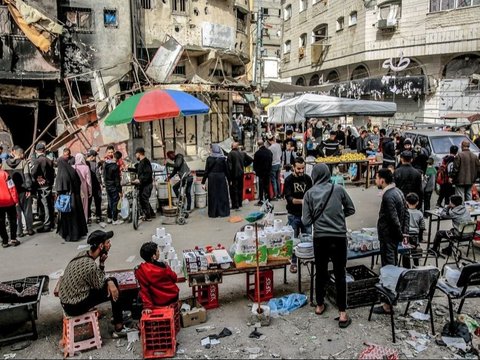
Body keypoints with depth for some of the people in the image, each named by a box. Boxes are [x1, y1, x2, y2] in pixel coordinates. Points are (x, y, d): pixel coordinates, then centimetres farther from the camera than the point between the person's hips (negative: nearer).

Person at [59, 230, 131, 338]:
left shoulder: (83, 253, -1)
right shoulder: (90, 265, -28)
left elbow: (99, 277, 8)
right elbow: (99, 286, -10)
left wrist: (109, 281, -8)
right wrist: (102, 263, -9)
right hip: (74, 307, -8)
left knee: (112, 281, 11)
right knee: (114, 292, 0)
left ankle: (118, 318, 26)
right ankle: (119, 328, 14)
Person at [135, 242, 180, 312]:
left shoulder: (140, 271, -19)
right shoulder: (163, 266, -19)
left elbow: (144, 290, -18)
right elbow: (174, 279, -3)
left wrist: (147, 306, -11)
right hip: (173, 297, -1)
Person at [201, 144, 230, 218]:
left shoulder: (209, 158, -3)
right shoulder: (223, 158, -5)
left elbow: (206, 171, -2)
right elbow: (226, 170, -1)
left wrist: (203, 181, 4)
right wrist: (229, 179, 8)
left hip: (212, 178, 1)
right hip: (221, 178, -1)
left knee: (213, 195, 6)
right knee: (222, 194, 6)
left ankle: (213, 213, 10)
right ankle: (223, 212, 10)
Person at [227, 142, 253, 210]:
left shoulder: (230, 154, -11)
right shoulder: (243, 153, 6)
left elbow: (229, 165, -15)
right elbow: (250, 160, 13)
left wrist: (229, 175, -10)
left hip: (234, 174, -5)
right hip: (241, 173, 6)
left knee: (234, 190, -1)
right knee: (240, 189, 16)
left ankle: (235, 205, -3)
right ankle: (240, 204, 24)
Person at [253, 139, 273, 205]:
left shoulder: (257, 153, -16)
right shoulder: (269, 152, 2)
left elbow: (255, 163, -9)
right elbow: (271, 161, 9)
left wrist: (255, 170, 7)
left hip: (261, 172, -5)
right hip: (268, 171, 5)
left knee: (261, 186, 0)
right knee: (267, 185, 14)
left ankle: (261, 200, 1)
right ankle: (268, 199, 20)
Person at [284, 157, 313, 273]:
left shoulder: (308, 179, 4)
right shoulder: (289, 180, -6)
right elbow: (288, 198, -15)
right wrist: (302, 201, -29)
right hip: (294, 214, -2)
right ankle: (293, 262, 17)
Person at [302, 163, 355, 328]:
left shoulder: (309, 193, -3)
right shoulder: (338, 189, -2)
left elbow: (306, 221, -4)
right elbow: (351, 209, 8)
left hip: (320, 238, 1)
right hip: (339, 237, 0)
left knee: (320, 272, 16)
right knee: (340, 274, 6)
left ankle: (320, 305, 32)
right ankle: (342, 314, 8)